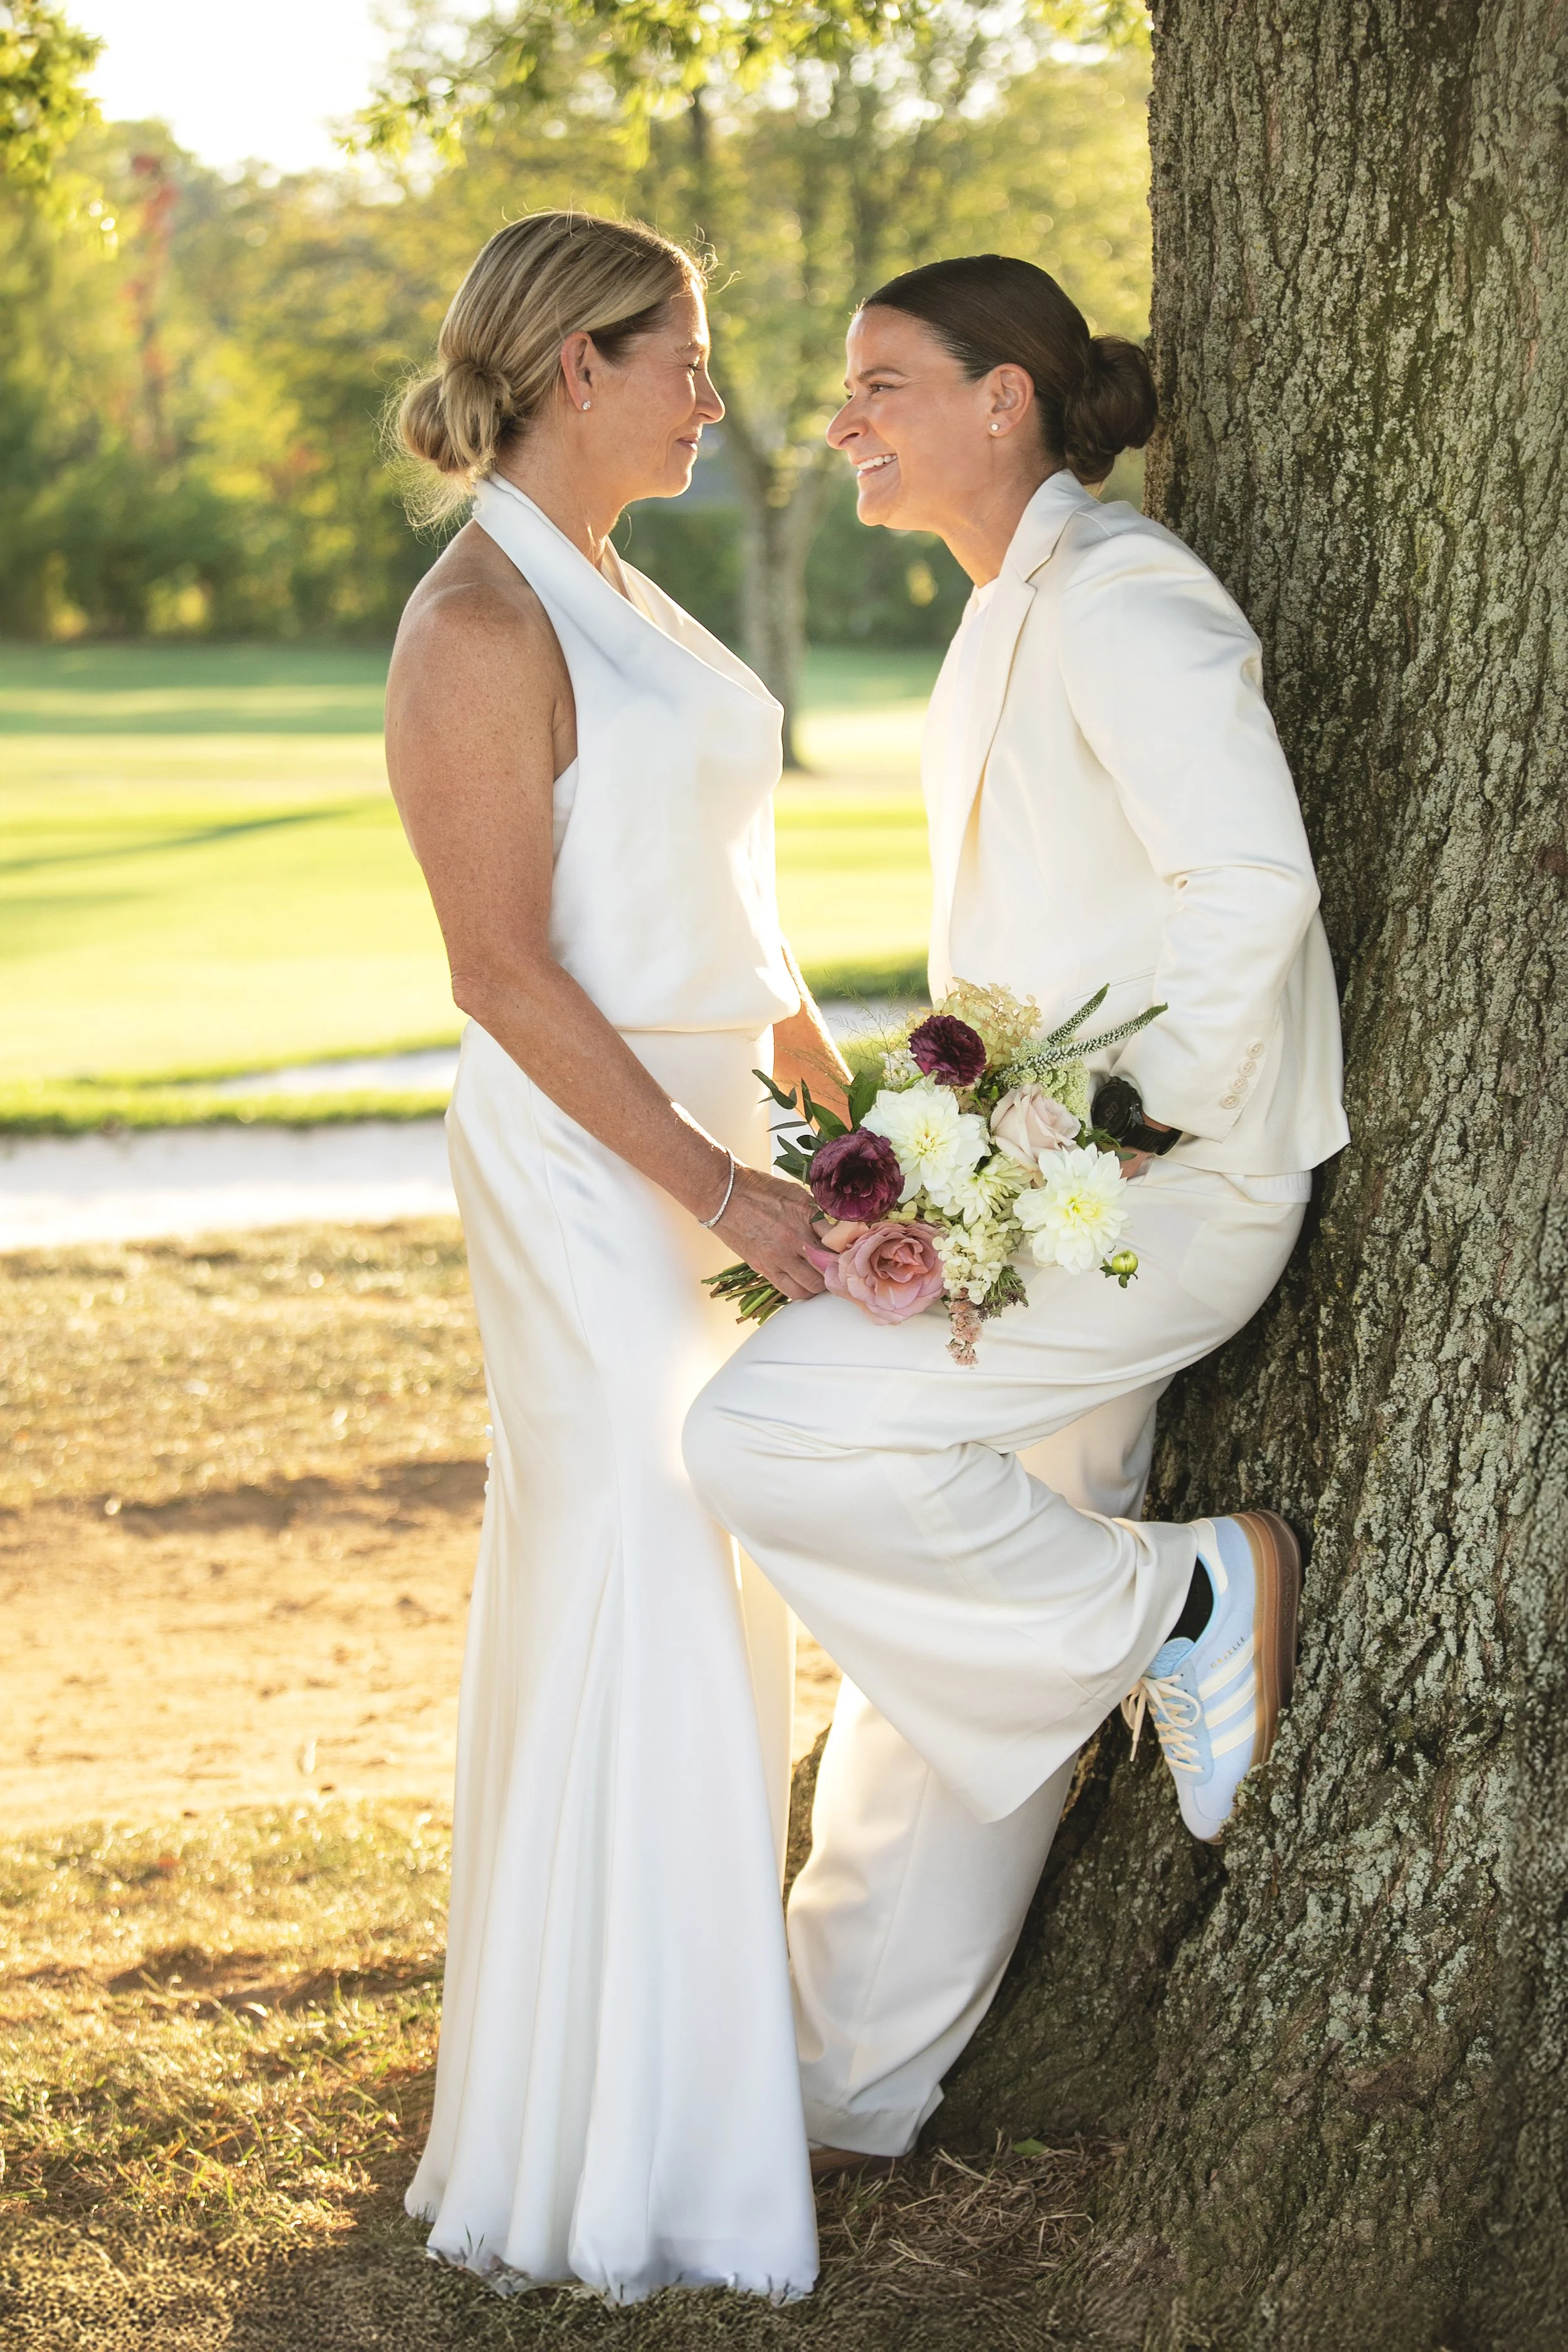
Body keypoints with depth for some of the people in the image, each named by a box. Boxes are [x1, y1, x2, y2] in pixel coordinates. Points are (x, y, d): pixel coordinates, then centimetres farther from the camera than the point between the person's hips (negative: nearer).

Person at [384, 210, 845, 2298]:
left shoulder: (614, 597, 13)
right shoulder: (483, 626, -16)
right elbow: (505, 970, -20)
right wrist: (717, 1188, -21)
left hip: (702, 1138, 10)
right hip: (587, 1164, -10)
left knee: (702, 1605, 16)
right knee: (623, 1615, -5)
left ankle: (692, 2052, 31)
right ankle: (602, 2165, 6)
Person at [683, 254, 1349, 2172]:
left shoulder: (1121, 606, -15)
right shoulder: (1009, 615, 16)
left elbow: (1253, 877, -25)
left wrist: (1152, 1118, -20)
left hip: (1159, 1190, -9)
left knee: (771, 1436, -21)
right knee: (943, 1662, 12)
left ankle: (1185, 1602, -4)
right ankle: (848, 2091, 21)